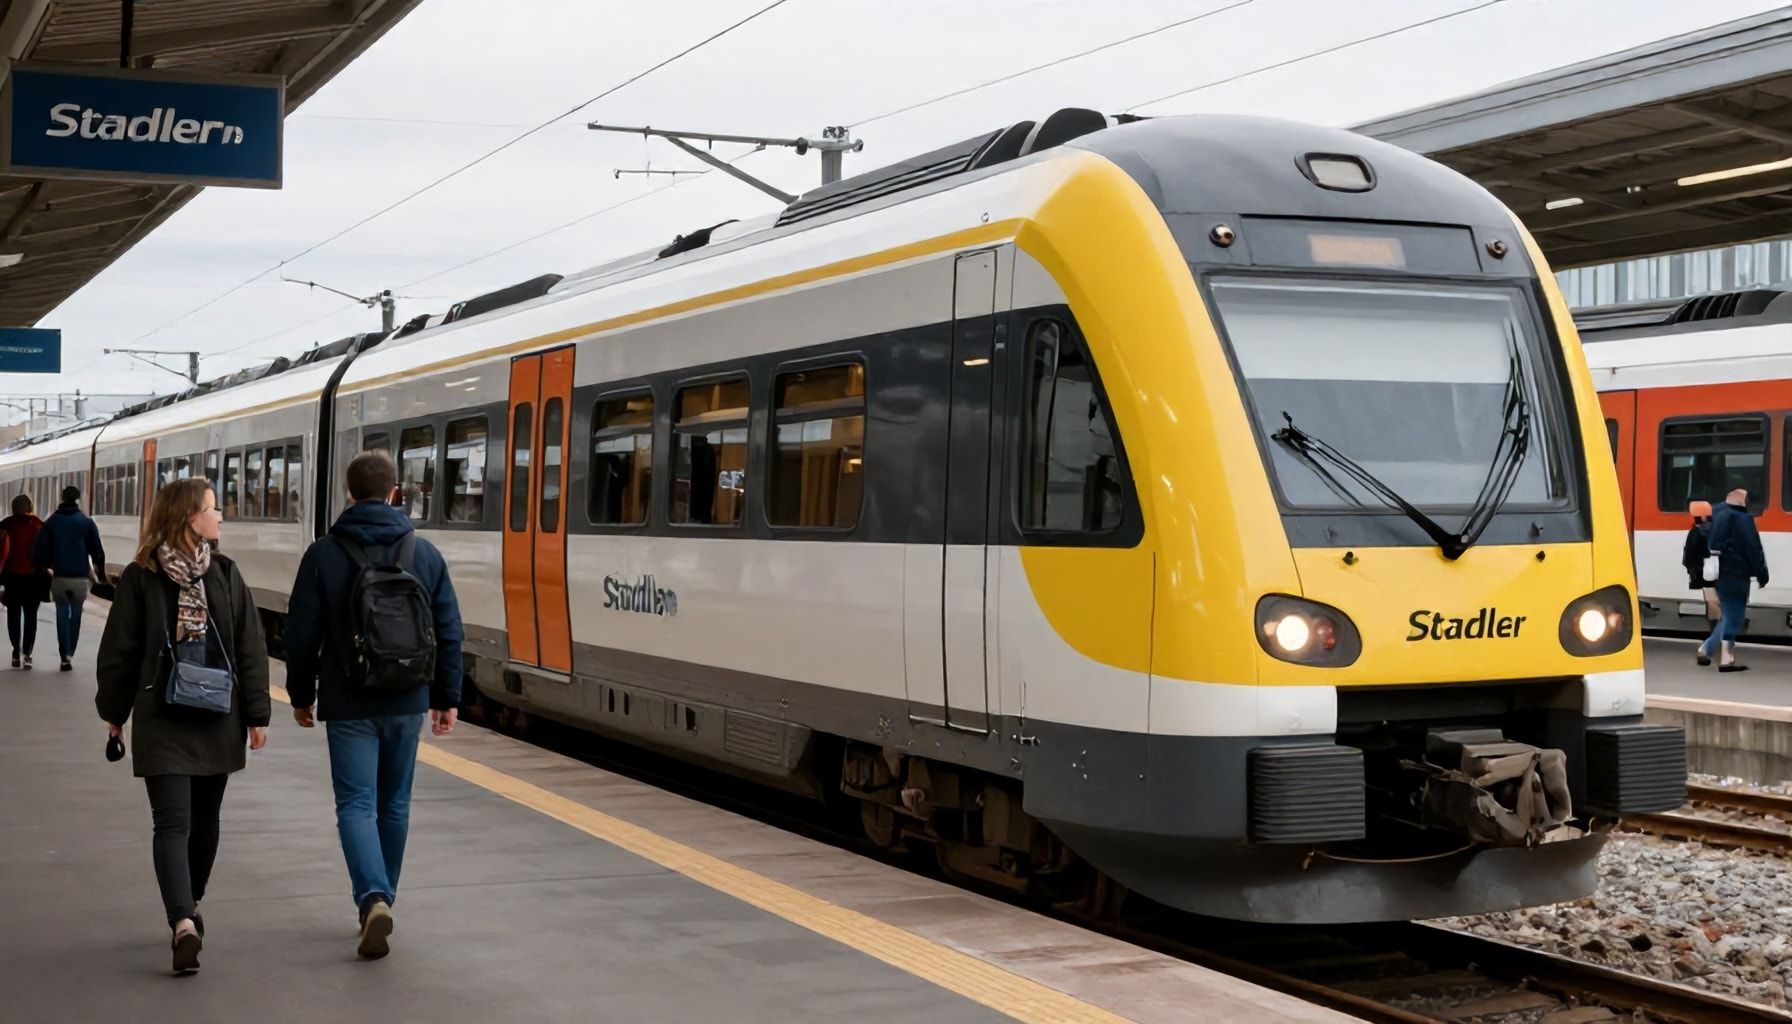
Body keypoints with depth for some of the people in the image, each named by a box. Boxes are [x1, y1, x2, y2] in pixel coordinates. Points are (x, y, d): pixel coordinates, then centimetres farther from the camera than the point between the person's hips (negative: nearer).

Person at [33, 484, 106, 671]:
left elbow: (39, 549, -3)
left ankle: (65, 655, -3)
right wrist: (101, 574, 3)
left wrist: (41, 569, 7)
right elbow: (97, 551, -3)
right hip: (80, 577, -1)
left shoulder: (52, 522, 2)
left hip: (58, 577, 1)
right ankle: (69, 654, 14)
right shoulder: (86, 523, -1)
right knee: (75, 616, 14)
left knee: (62, 615, 8)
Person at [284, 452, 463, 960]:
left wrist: (301, 695, 8)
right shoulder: (425, 553, 0)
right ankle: (382, 898, 27)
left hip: (348, 704, -2)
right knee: (394, 804, 15)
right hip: (407, 702, 3)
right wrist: (447, 698, 10)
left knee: (356, 804, -1)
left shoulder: (324, 555, -6)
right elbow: (448, 632, 2)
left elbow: (302, 633, -4)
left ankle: (373, 899, -21)